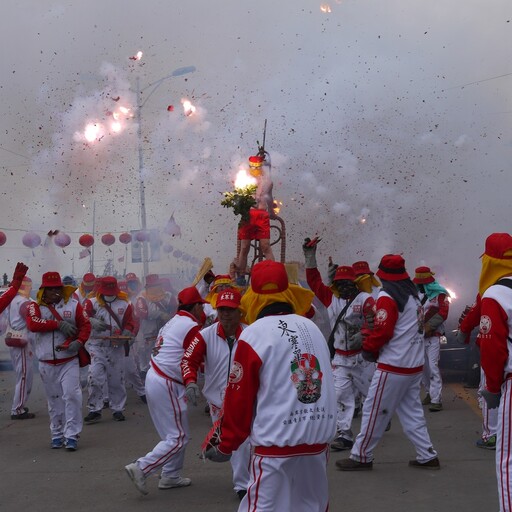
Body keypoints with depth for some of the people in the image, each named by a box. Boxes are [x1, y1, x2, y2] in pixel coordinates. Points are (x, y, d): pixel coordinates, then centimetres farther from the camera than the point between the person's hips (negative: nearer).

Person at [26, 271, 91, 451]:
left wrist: (79, 342, -18)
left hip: (69, 361, -1)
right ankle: (57, 434, 23)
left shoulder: (73, 304, 1)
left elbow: (85, 325, 1)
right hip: (46, 364, 1)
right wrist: (58, 324, -22)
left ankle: (72, 435, -5)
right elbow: (32, 324, -18)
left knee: (71, 395, -11)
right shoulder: (35, 306, 0)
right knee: (54, 400, 10)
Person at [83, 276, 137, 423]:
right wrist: (92, 322, -34)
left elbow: (129, 324, 3)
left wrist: (124, 337, -16)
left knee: (117, 379, 7)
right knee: (95, 377, -11)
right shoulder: (92, 303, 1)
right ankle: (94, 410, -1)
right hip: (97, 346, -2)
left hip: (117, 347, 2)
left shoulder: (125, 305, 6)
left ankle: (117, 409, 21)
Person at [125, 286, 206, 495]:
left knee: (177, 432, 17)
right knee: (177, 437, -4)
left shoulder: (174, 321, 13)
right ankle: (141, 468, -9)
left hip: (155, 378, 10)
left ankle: (170, 476, 21)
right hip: (166, 385, -10)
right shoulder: (191, 327, -14)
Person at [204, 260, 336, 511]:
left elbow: (239, 399, -6)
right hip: (319, 440, 6)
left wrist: (225, 445, 7)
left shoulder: (254, 334, -8)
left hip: (277, 446, -5)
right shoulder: (311, 328, 7)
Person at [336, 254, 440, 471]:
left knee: (374, 410, 1)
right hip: (414, 365, 8)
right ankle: (427, 455, 16)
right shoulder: (413, 295, 12)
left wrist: (369, 347, -2)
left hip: (393, 367, -8)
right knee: (412, 412, 15)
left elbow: (383, 331, -20)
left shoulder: (387, 297, -14)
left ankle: (361, 457, 9)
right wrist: (371, 334, 11)